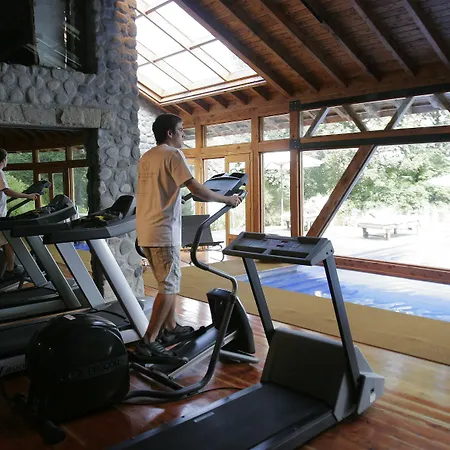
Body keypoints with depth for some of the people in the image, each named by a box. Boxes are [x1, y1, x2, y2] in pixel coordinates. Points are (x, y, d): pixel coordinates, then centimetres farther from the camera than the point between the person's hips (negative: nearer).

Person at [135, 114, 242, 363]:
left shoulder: (146, 157, 17)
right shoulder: (173, 154, -9)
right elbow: (196, 189, -14)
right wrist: (227, 199, -3)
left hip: (146, 230, 9)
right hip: (162, 231, -9)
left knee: (169, 282, 18)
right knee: (169, 286, -4)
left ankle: (170, 329, 26)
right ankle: (149, 341, -3)